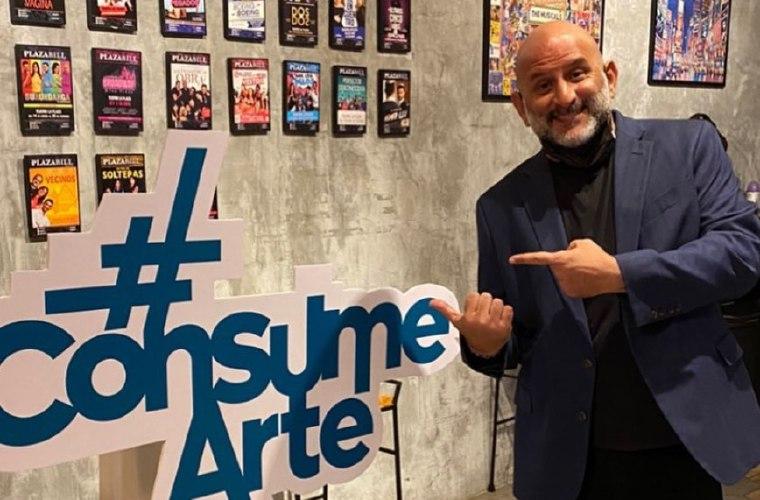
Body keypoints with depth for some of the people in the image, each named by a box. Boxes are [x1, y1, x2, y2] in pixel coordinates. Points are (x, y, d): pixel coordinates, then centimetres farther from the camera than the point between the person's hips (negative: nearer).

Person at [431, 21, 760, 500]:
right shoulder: (502, 206, 2)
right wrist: (485, 344, -15)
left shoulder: (688, 145, -1)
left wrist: (619, 274, -19)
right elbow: (510, 338, 7)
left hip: (687, 440, 0)